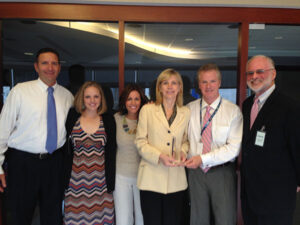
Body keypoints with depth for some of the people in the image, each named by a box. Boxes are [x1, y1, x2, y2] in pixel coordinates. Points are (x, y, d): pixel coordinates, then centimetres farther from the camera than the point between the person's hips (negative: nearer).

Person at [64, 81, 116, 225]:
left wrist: (111, 182, 0)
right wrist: (64, 179, 1)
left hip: (100, 179, 0)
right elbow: (65, 149, 5)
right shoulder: (72, 117, 1)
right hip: (76, 179, 0)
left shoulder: (108, 120, 1)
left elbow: (111, 152, 2)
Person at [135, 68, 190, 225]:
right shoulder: (147, 110, 1)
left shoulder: (185, 112, 8)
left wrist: (183, 152, -6)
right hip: (152, 178, -2)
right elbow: (140, 142, -1)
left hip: (176, 180, 2)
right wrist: (159, 156, -15)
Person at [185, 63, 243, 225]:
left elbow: (234, 148, -12)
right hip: (196, 171, 2)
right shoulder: (189, 109, 3)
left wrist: (203, 158, -19)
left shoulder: (233, 110, -6)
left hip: (222, 172, -2)